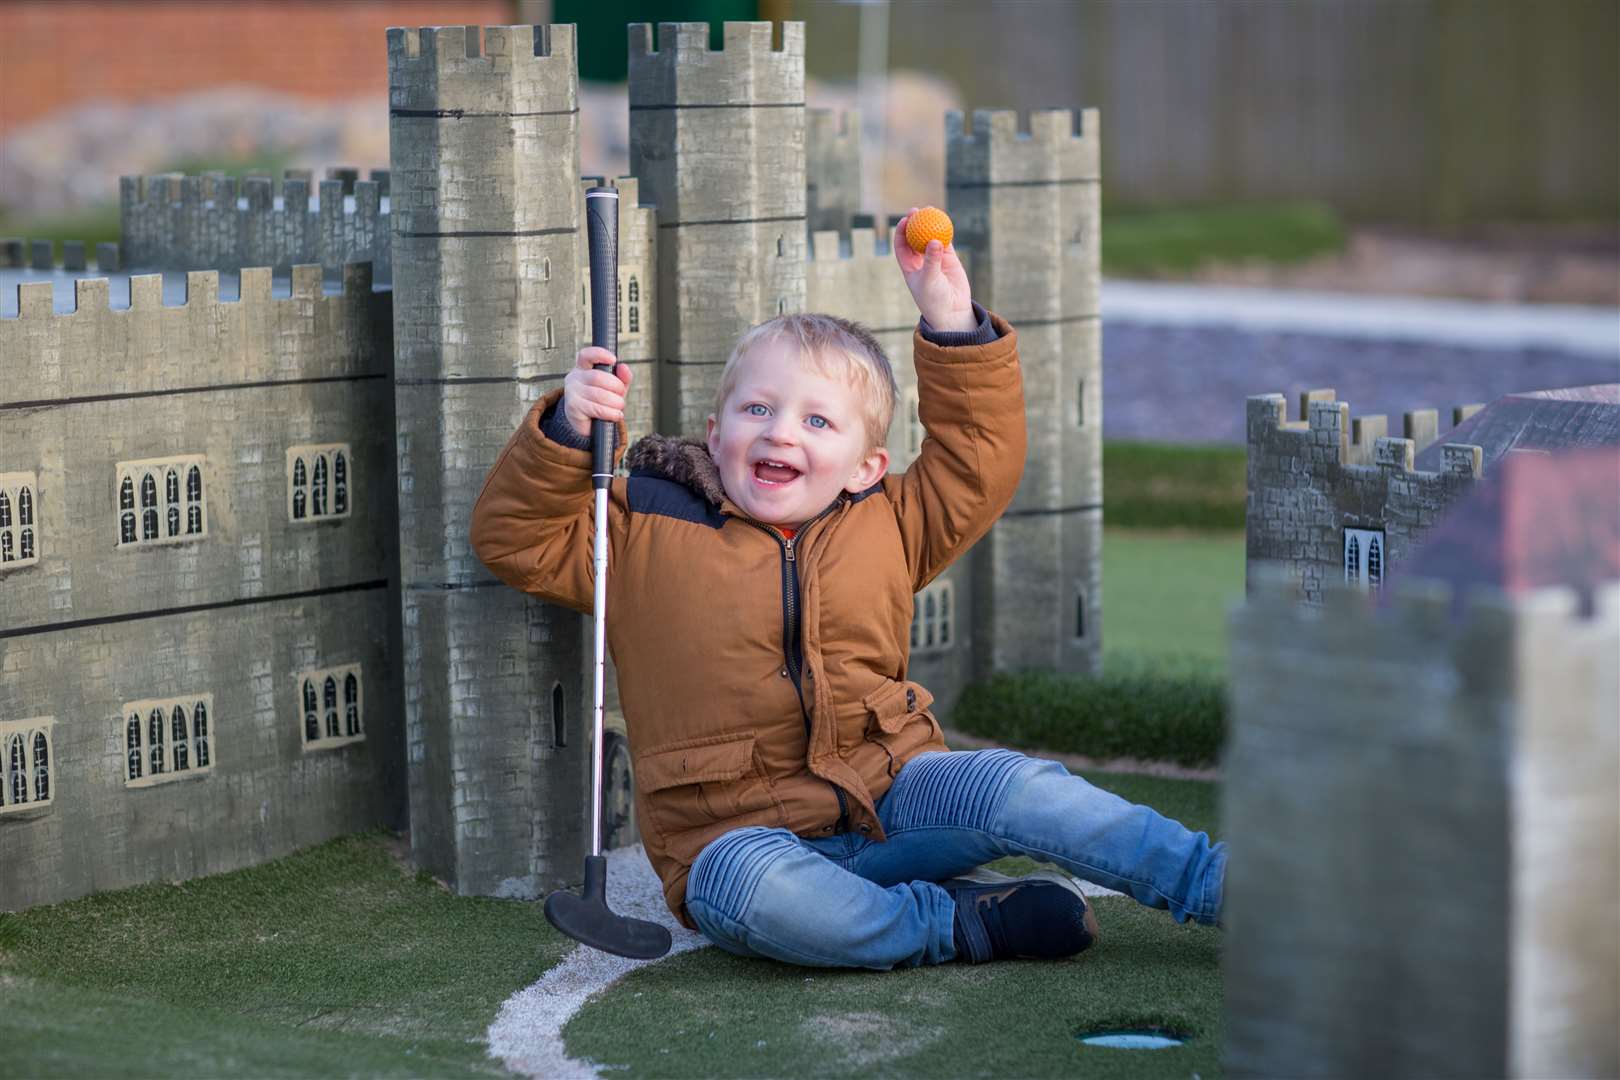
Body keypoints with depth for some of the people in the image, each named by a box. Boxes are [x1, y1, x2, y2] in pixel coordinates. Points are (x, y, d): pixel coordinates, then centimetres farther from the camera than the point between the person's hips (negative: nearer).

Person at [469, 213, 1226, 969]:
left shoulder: (885, 527, 14)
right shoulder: (645, 534, 6)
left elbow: (979, 460, 16)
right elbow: (516, 539, 4)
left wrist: (951, 325, 6)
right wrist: (569, 433, -10)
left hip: (890, 801, 3)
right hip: (742, 838, -3)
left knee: (1008, 787, -25)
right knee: (742, 889, -39)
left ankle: (1207, 881, -21)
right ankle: (961, 924, -29)